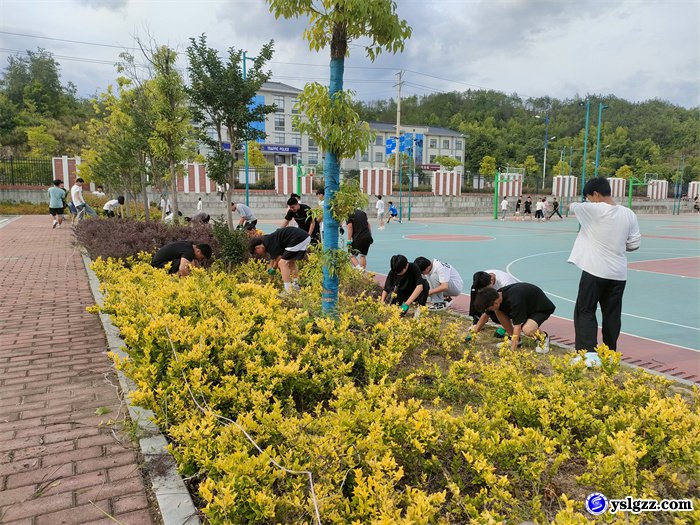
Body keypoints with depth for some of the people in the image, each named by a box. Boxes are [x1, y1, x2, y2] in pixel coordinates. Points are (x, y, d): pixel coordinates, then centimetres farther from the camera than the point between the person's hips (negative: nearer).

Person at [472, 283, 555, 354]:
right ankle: (514, 339, 2)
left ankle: (544, 337, -2)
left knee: (527, 329, -36)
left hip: (543, 308, -8)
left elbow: (517, 327, -36)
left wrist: (512, 350, -36)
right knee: (498, 311, -12)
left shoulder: (514, 300, -38)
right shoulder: (497, 295, -15)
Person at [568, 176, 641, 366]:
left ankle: (590, 353, -7)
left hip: (595, 271, -5)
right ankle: (610, 353, 24)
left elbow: (572, 205, 8)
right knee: (612, 314, 14)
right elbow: (634, 244, 7)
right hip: (618, 273, 5)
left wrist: (573, 204, 30)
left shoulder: (593, 209, -11)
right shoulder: (629, 214, 3)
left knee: (585, 311, 3)